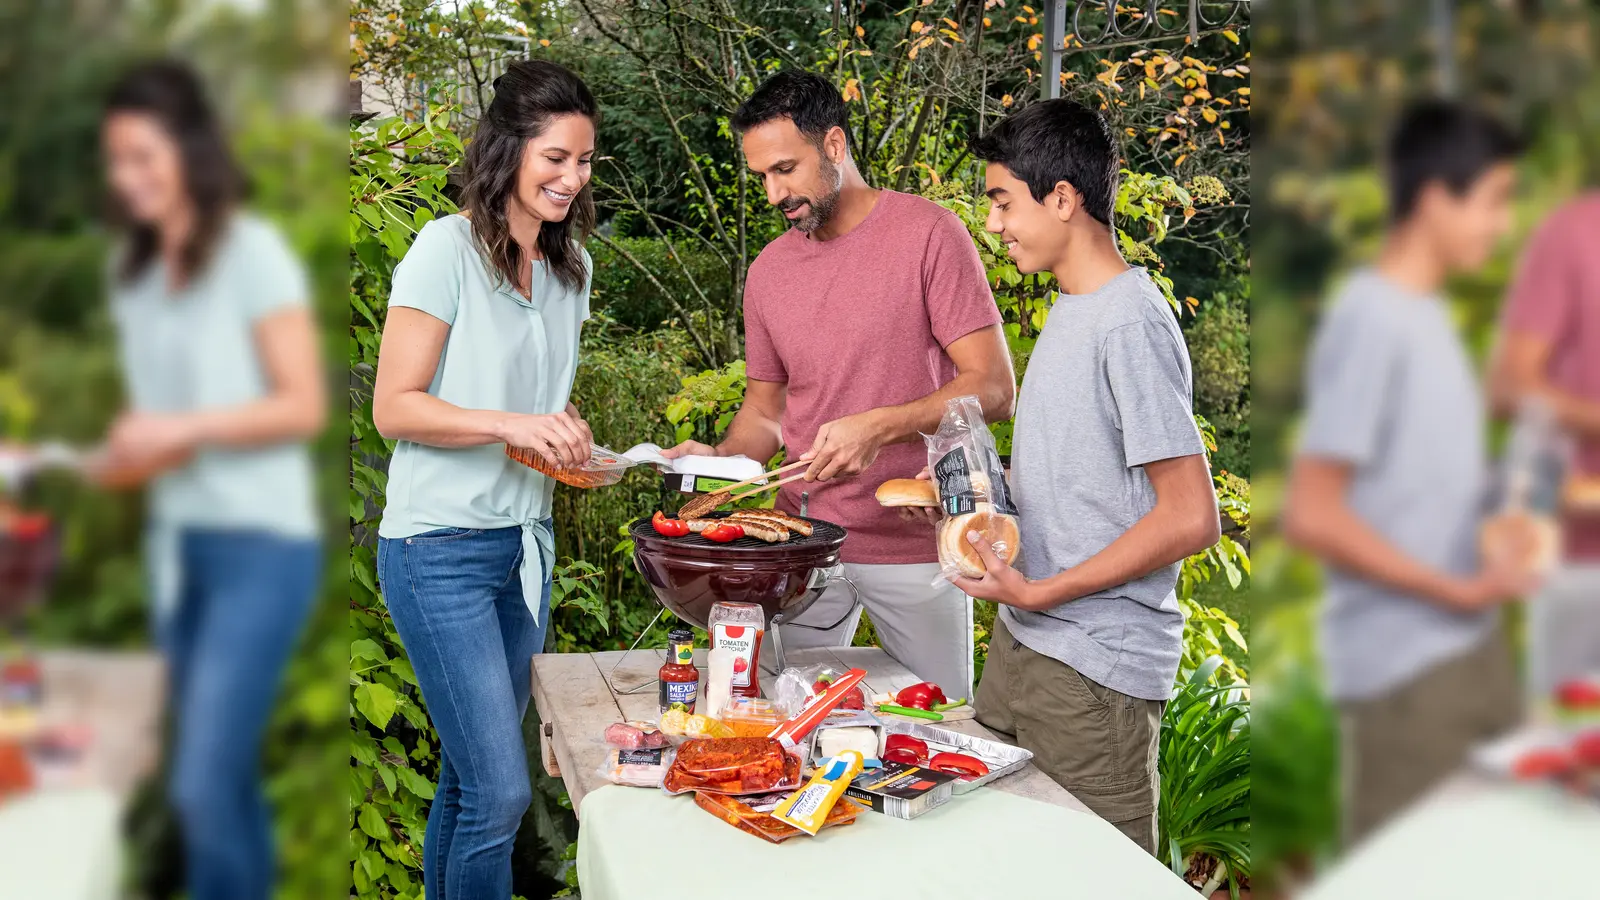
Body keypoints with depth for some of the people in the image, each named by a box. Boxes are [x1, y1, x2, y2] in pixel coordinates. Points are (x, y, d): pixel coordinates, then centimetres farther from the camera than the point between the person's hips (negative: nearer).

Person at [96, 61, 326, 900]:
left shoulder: (253, 253, -9)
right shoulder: (132, 269, 11)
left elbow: (304, 407, -11)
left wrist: (183, 430, -19)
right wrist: (127, 451, -3)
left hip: (261, 545, -6)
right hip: (175, 540, 6)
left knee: (203, 783, -11)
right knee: (220, 776, 11)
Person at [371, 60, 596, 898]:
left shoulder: (571, 264, 11)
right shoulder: (447, 248, -10)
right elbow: (394, 407, -12)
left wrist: (572, 438, 2)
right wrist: (509, 425, -24)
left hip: (525, 541, 7)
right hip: (441, 547, -7)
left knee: (469, 779, 13)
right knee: (500, 791, -9)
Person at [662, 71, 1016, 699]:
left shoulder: (928, 233, -8)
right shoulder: (768, 271, 9)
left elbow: (993, 389, -12)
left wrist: (881, 425, -25)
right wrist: (720, 457, -3)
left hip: (914, 547, -4)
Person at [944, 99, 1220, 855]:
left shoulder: (1130, 324, -18)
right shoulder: (1070, 307, 11)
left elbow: (1191, 519, -22)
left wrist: (1041, 592, -20)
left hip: (1097, 673, -9)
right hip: (1022, 644, 9)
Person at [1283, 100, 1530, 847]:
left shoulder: (1426, 312, 9)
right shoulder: (1370, 321, -17)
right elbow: (1311, 516, -21)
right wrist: (1458, 589, -17)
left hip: (1472, 647, 9)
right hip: (1403, 668, -9)